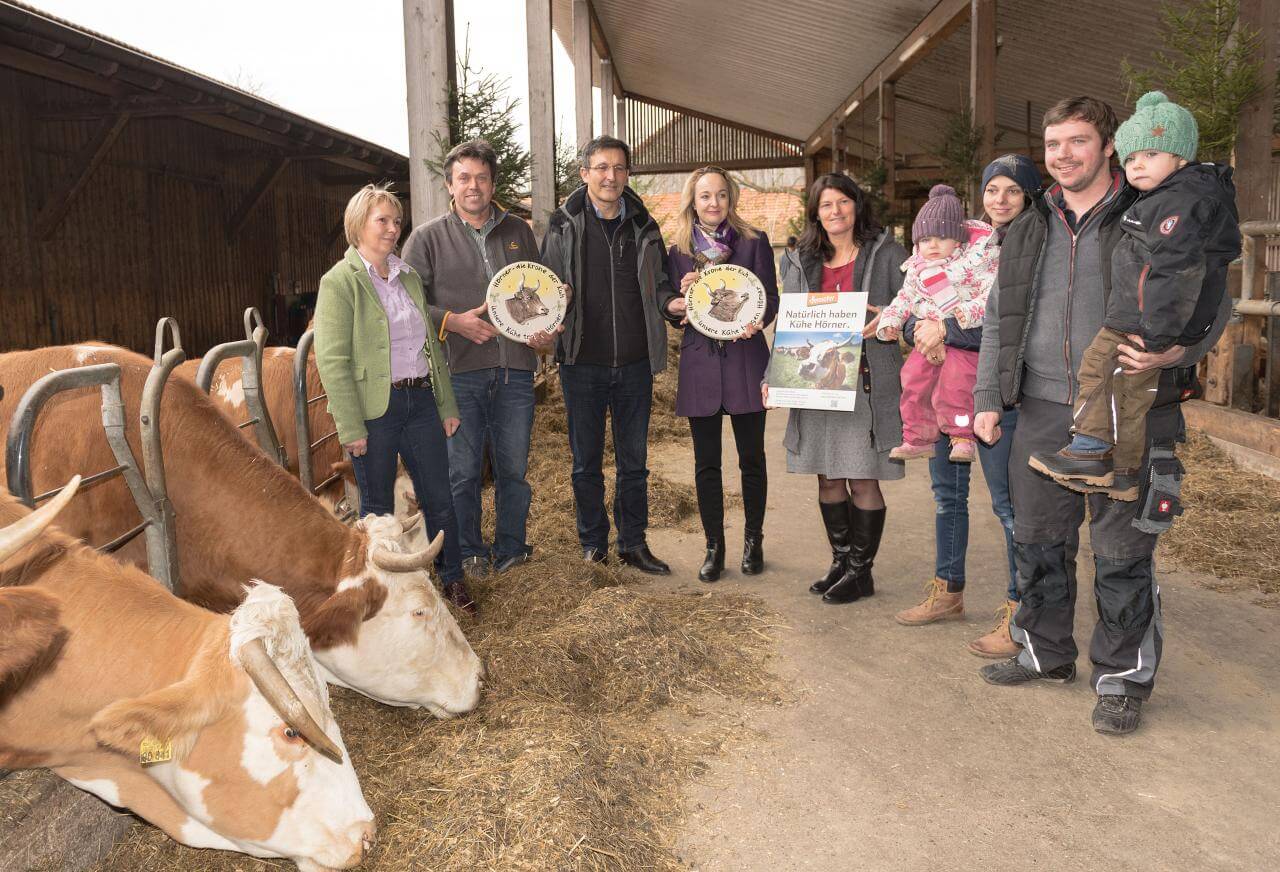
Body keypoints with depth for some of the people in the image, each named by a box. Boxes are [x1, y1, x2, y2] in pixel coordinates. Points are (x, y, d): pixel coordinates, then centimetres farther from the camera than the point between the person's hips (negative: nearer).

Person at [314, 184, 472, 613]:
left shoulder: (409, 277, 11)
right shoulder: (339, 282, -8)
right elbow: (331, 360, -13)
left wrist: (447, 404, 12)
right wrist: (351, 427, -17)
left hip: (420, 401, 5)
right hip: (374, 410, -5)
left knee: (439, 498, 11)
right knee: (378, 506, 9)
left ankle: (453, 578, 27)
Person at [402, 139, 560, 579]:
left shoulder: (518, 232, 14)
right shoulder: (427, 237, 3)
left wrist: (543, 328, 3)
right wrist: (453, 321, -13)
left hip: (515, 369, 3)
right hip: (458, 372, -2)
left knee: (513, 468, 10)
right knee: (463, 469, 5)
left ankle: (511, 548, 26)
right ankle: (469, 554, 21)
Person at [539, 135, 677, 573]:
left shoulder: (643, 226, 7)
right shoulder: (564, 225, 0)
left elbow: (660, 286, 13)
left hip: (635, 364, 2)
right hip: (582, 364, -2)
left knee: (634, 462, 11)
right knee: (586, 463, 9)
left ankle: (633, 543, 24)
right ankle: (593, 545, 24)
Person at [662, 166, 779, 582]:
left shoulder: (754, 242, 3)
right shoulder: (679, 251, 8)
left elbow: (770, 297, 1)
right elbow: (671, 311, 8)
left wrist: (756, 321, -20)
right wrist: (680, 299, -14)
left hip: (746, 360, -1)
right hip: (699, 363, 1)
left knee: (752, 458, 7)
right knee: (706, 462, 6)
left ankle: (753, 540, 23)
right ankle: (714, 545, 18)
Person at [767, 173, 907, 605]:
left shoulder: (886, 253, 2)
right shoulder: (802, 262, 13)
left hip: (867, 383, -4)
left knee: (863, 480, 0)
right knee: (828, 478, 10)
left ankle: (861, 570, 14)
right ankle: (841, 561, 25)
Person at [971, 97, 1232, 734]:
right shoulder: (1028, 230, 14)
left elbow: (1214, 301, 1)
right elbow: (998, 319, 17)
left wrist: (1177, 349, -20)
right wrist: (987, 398, 10)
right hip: (1044, 412, 5)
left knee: (1122, 552, 1)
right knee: (1038, 540, 12)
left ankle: (1122, 679, 18)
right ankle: (1045, 653, 31)